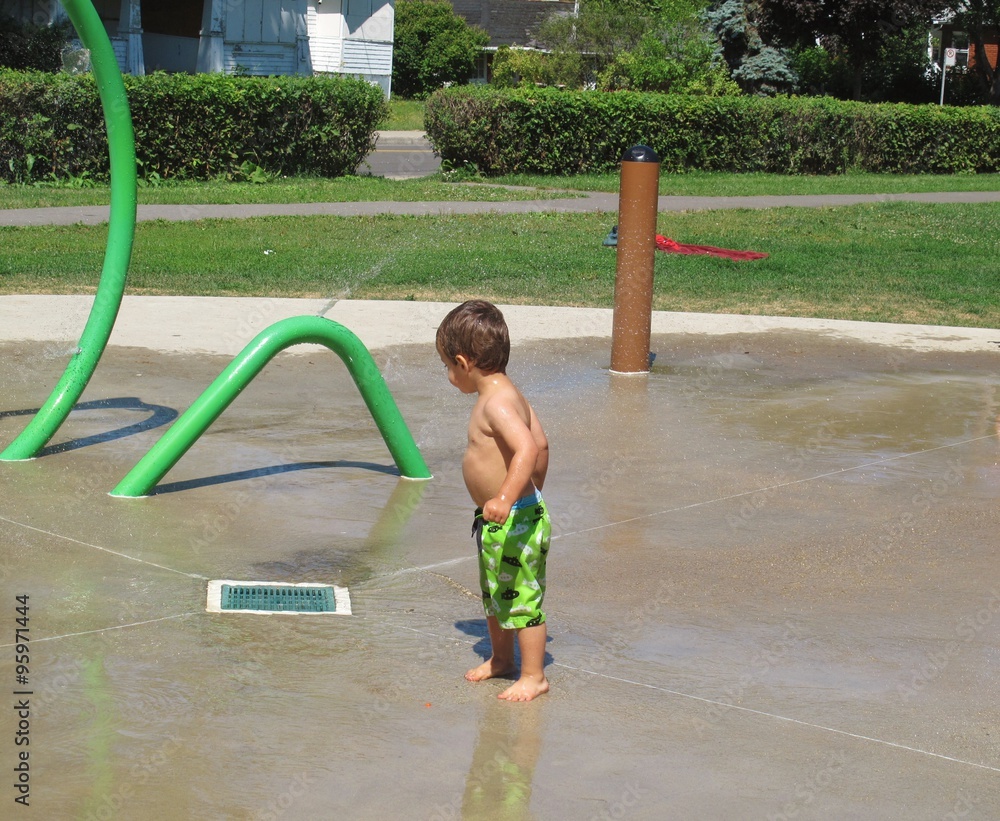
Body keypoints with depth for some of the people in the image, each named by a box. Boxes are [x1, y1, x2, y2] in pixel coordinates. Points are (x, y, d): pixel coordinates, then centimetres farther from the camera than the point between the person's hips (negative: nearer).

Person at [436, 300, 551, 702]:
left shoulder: (497, 404, -24)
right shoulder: (508, 394, 8)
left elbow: (527, 448, -39)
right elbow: (542, 444, 17)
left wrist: (507, 498, -49)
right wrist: (534, 491, 30)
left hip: (517, 522, -11)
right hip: (500, 522, 11)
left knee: (521, 598, 1)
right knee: (494, 594, 24)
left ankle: (534, 676, 13)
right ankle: (501, 658, 40)